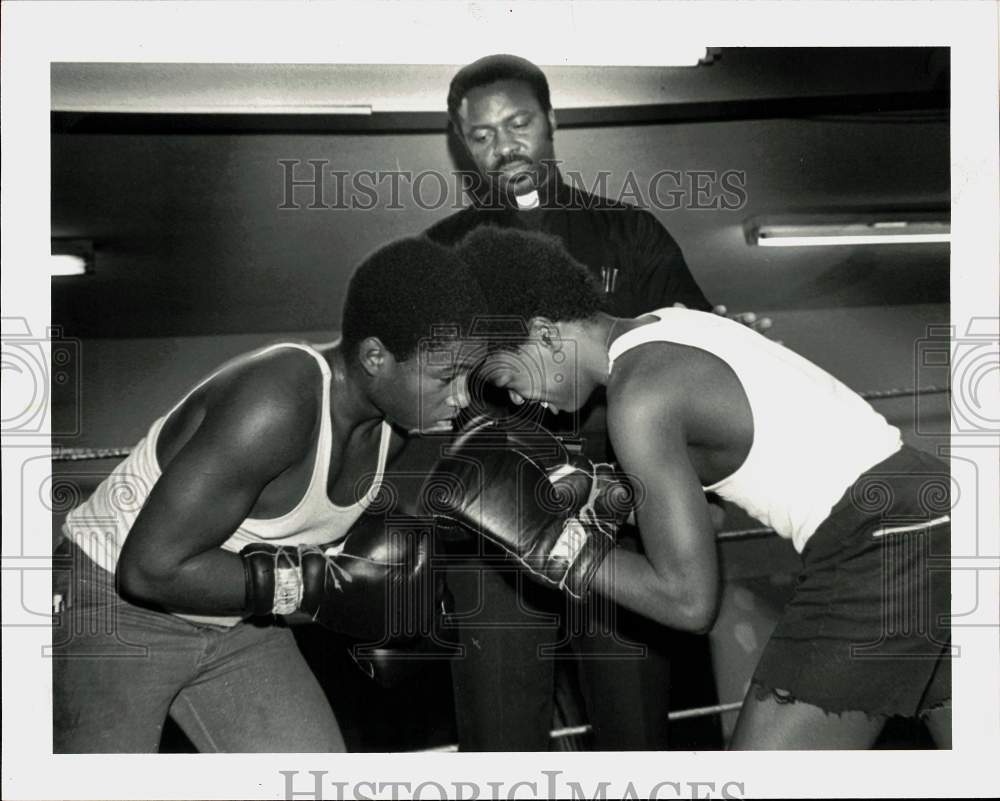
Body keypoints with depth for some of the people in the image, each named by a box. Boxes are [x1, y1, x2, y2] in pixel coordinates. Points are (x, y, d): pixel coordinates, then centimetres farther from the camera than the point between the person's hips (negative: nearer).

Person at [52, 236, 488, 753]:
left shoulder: (389, 421, -8)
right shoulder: (275, 405, -34)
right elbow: (151, 567, -32)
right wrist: (316, 585, -29)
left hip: (236, 625, 7)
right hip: (117, 605, -7)